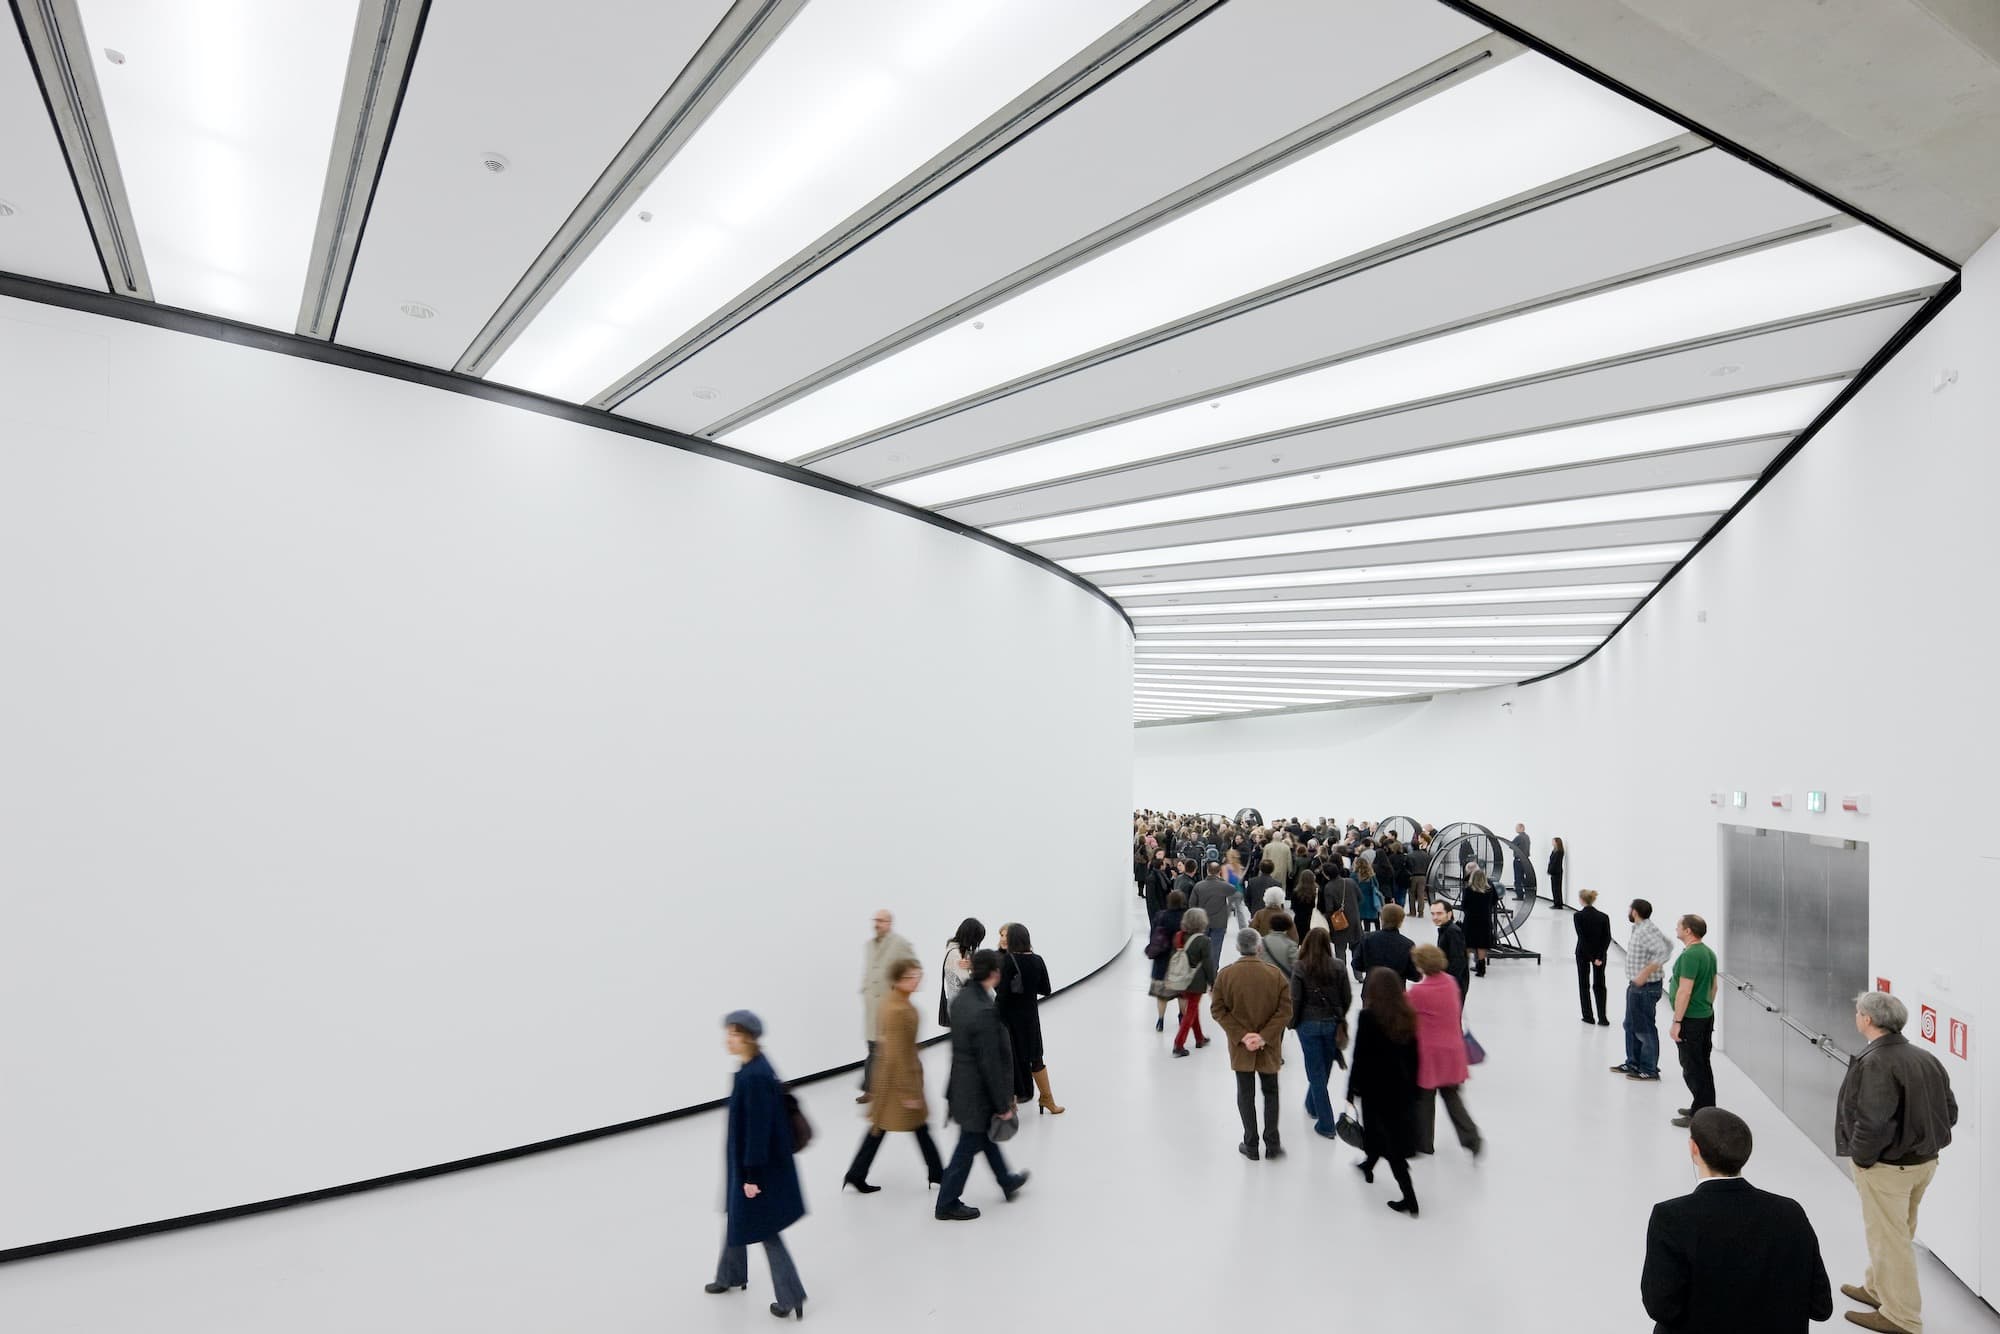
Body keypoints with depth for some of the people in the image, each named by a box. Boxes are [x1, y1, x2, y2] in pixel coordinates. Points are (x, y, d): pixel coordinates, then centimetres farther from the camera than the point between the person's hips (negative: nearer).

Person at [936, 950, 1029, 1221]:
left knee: (986, 1135, 25)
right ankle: (948, 1204, 24)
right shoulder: (985, 1011, -30)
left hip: (962, 1084, 9)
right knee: (969, 1146, 9)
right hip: (978, 1093, -9)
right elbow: (990, 1063, -26)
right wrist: (1003, 1105, -15)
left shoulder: (960, 1000, -3)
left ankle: (1007, 1182, 45)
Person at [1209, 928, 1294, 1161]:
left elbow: (1218, 1010, -10)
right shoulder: (1276, 975, -9)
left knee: (1245, 1094, 12)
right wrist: (1265, 1036, -13)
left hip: (1240, 1048, 0)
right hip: (1269, 1047, 0)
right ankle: (1272, 1145, 19)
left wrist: (1241, 1035, -11)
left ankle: (1251, 1145, 19)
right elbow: (1285, 1011, -12)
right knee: (1270, 1092, 17)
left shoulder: (1225, 975, -10)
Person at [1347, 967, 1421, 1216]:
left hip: (1376, 1087, -6)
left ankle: (1410, 1199, 13)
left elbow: (1360, 1058, -16)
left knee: (1388, 1139, 8)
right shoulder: (1407, 1016, -3)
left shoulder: (1368, 1017, -19)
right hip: (1403, 1086, 6)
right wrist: (1412, 1087, 14)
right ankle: (1368, 1166, 42)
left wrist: (1352, 1090, -6)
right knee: (1397, 1133, 22)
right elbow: (1413, 1056, 4)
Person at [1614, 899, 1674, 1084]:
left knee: (1645, 1029, 2)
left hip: (1645, 988, -10)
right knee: (1631, 1026, 19)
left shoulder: (1648, 930, -21)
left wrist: (1645, 973, -29)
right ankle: (1633, 1063, 30)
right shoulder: (1639, 929, 9)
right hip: (1635, 987, 10)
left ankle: (1649, 1070, 13)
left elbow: (1663, 952, -32)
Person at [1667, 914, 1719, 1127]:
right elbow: (1714, 985, 17)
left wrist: (1676, 1022, -20)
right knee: (1703, 1065, 17)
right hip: (1706, 1016, 10)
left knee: (1692, 1068, -2)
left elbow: (1685, 991, -24)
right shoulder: (1709, 953, 7)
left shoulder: (1690, 955, -23)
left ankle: (1700, 1115, 3)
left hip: (1691, 1020, -9)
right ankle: (1706, 1108, 27)